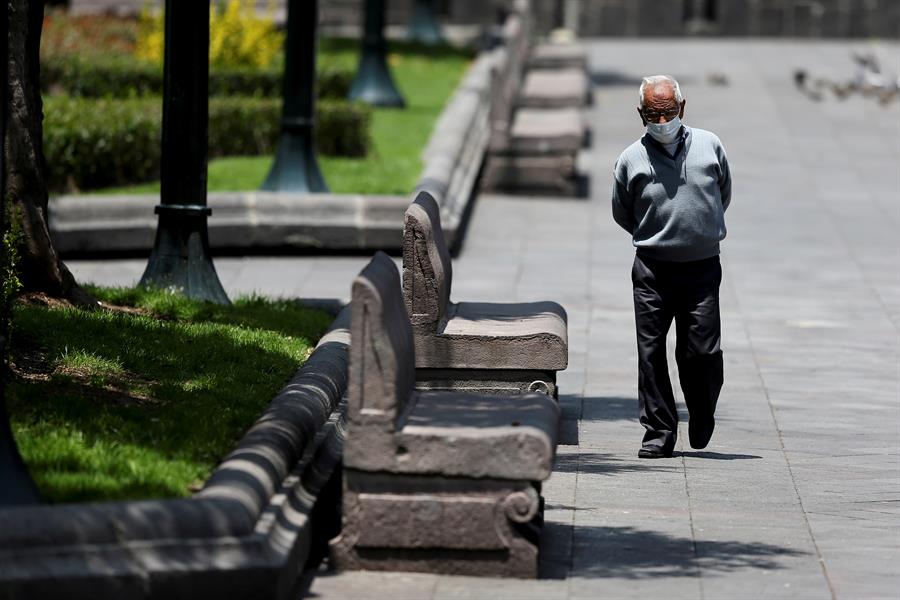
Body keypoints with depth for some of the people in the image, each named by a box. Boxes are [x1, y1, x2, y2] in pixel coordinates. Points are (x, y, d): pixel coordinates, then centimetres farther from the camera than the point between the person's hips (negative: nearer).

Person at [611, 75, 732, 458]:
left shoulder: (709, 147, 2)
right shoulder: (631, 160, -1)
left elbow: (723, 195, 19)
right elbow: (622, 214, 14)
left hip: (702, 268, 0)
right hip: (652, 270, 0)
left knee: (702, 351, -4)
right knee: (651, 354, -2)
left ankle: (702, 415, 23)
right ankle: (659, 431, 7)